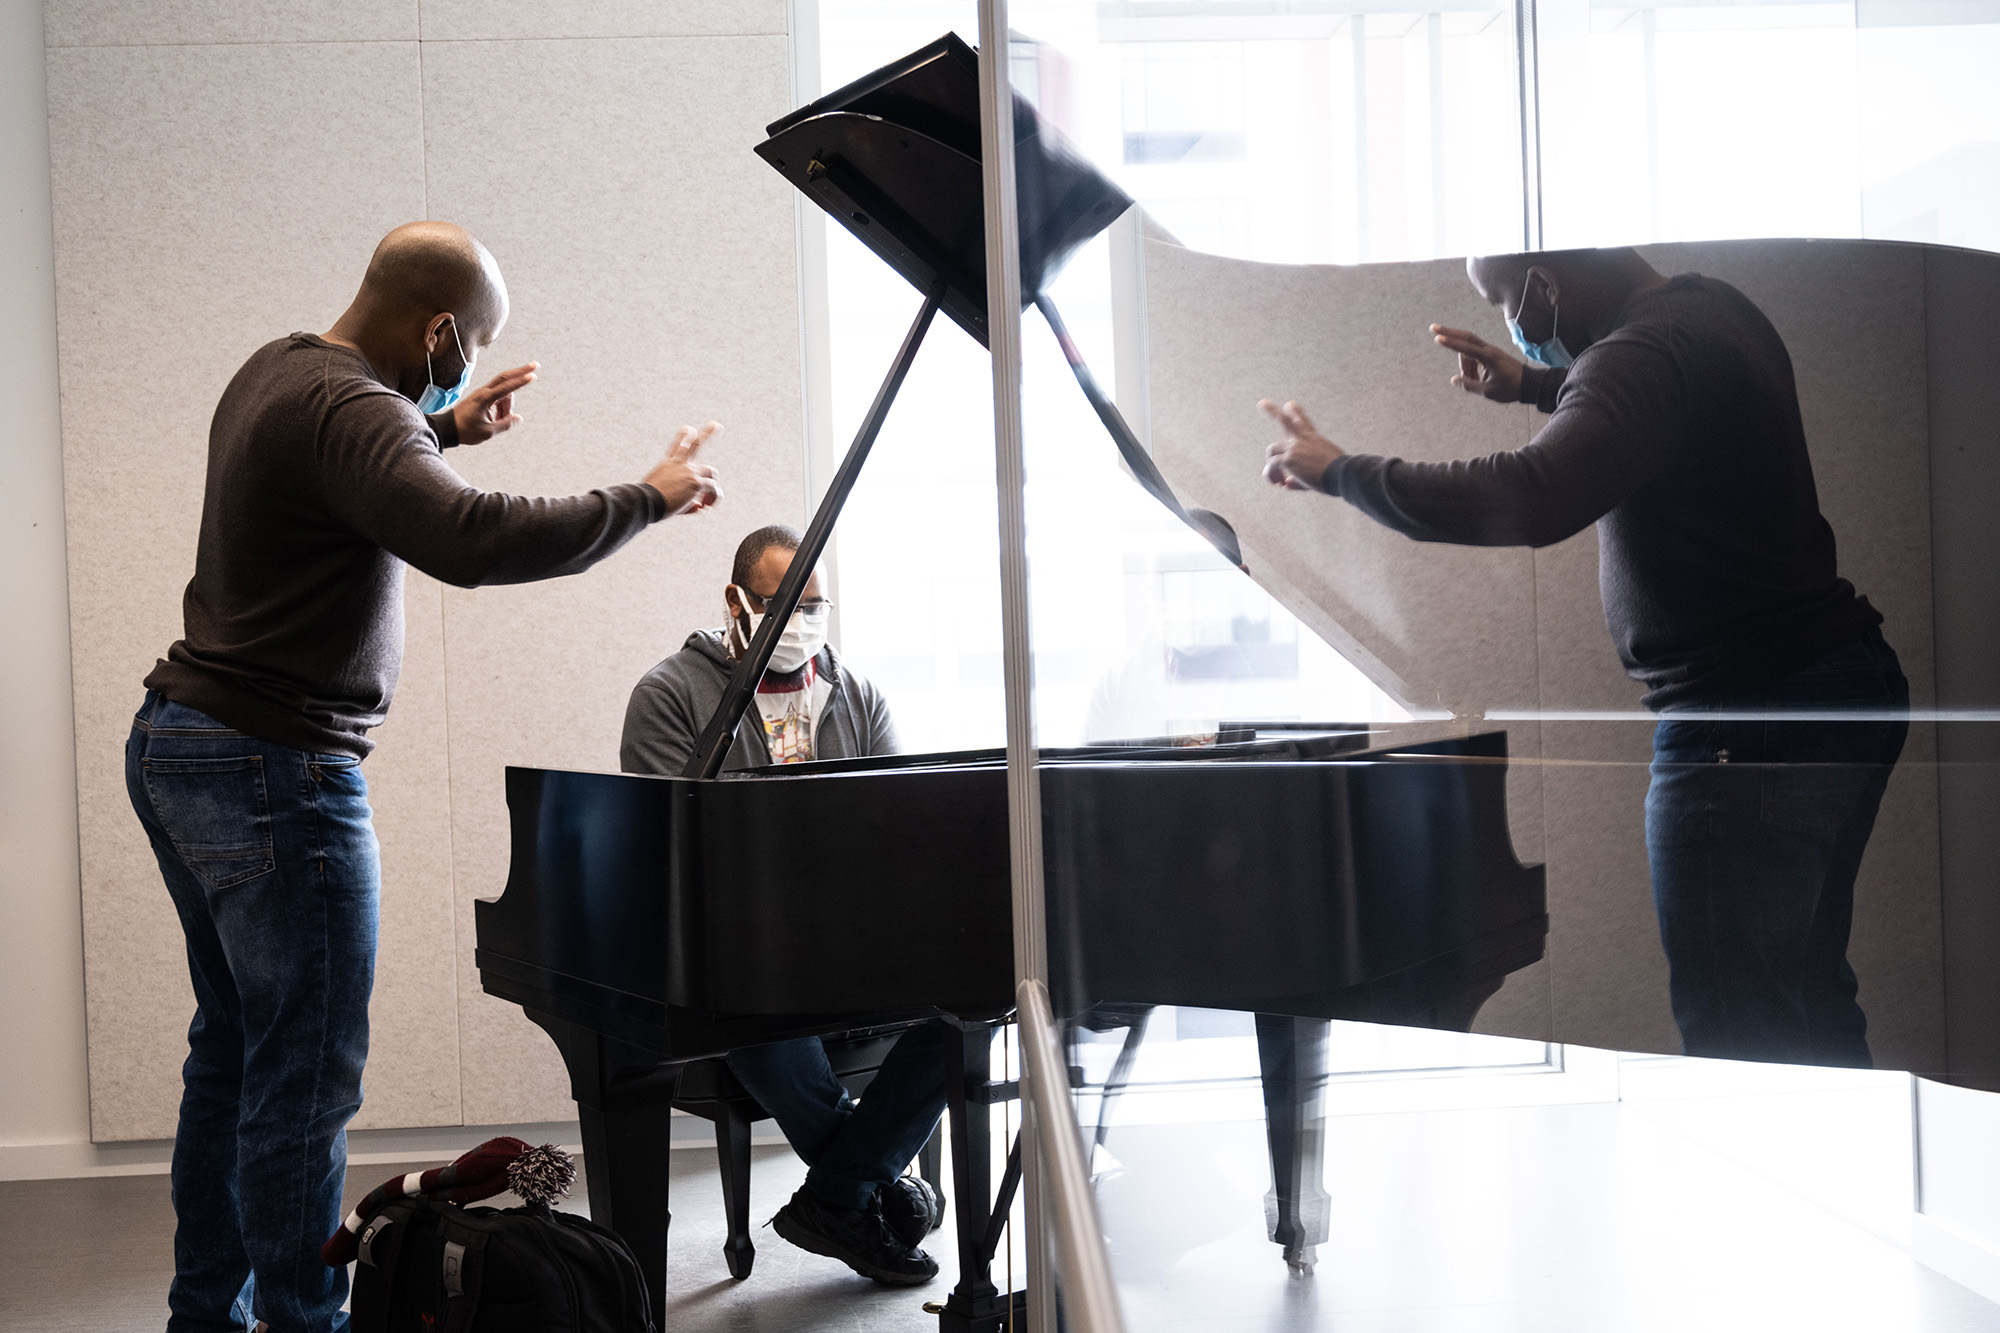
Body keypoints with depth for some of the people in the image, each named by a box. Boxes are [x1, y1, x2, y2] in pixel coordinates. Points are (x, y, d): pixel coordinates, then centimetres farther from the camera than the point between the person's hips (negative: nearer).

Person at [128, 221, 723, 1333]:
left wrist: (448, 432, 22)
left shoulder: (278, 370, 12)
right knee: (306, 1082, -4)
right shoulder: (348, 410, -21)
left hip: (179, 743, 11)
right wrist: (652, 499, -25)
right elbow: (472, 541, -35)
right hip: (274, 774, -11)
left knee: (232, 1052, 18)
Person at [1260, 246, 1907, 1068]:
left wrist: (1338, 470, -25)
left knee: (1728, 1025, -4)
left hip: (1750, 716, -10)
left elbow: (1531, 501, -36)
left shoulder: (1645, 354, -21)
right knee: (1808, 998, 21)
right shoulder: (1711, 310, 9)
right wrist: (1532, 385, 26)